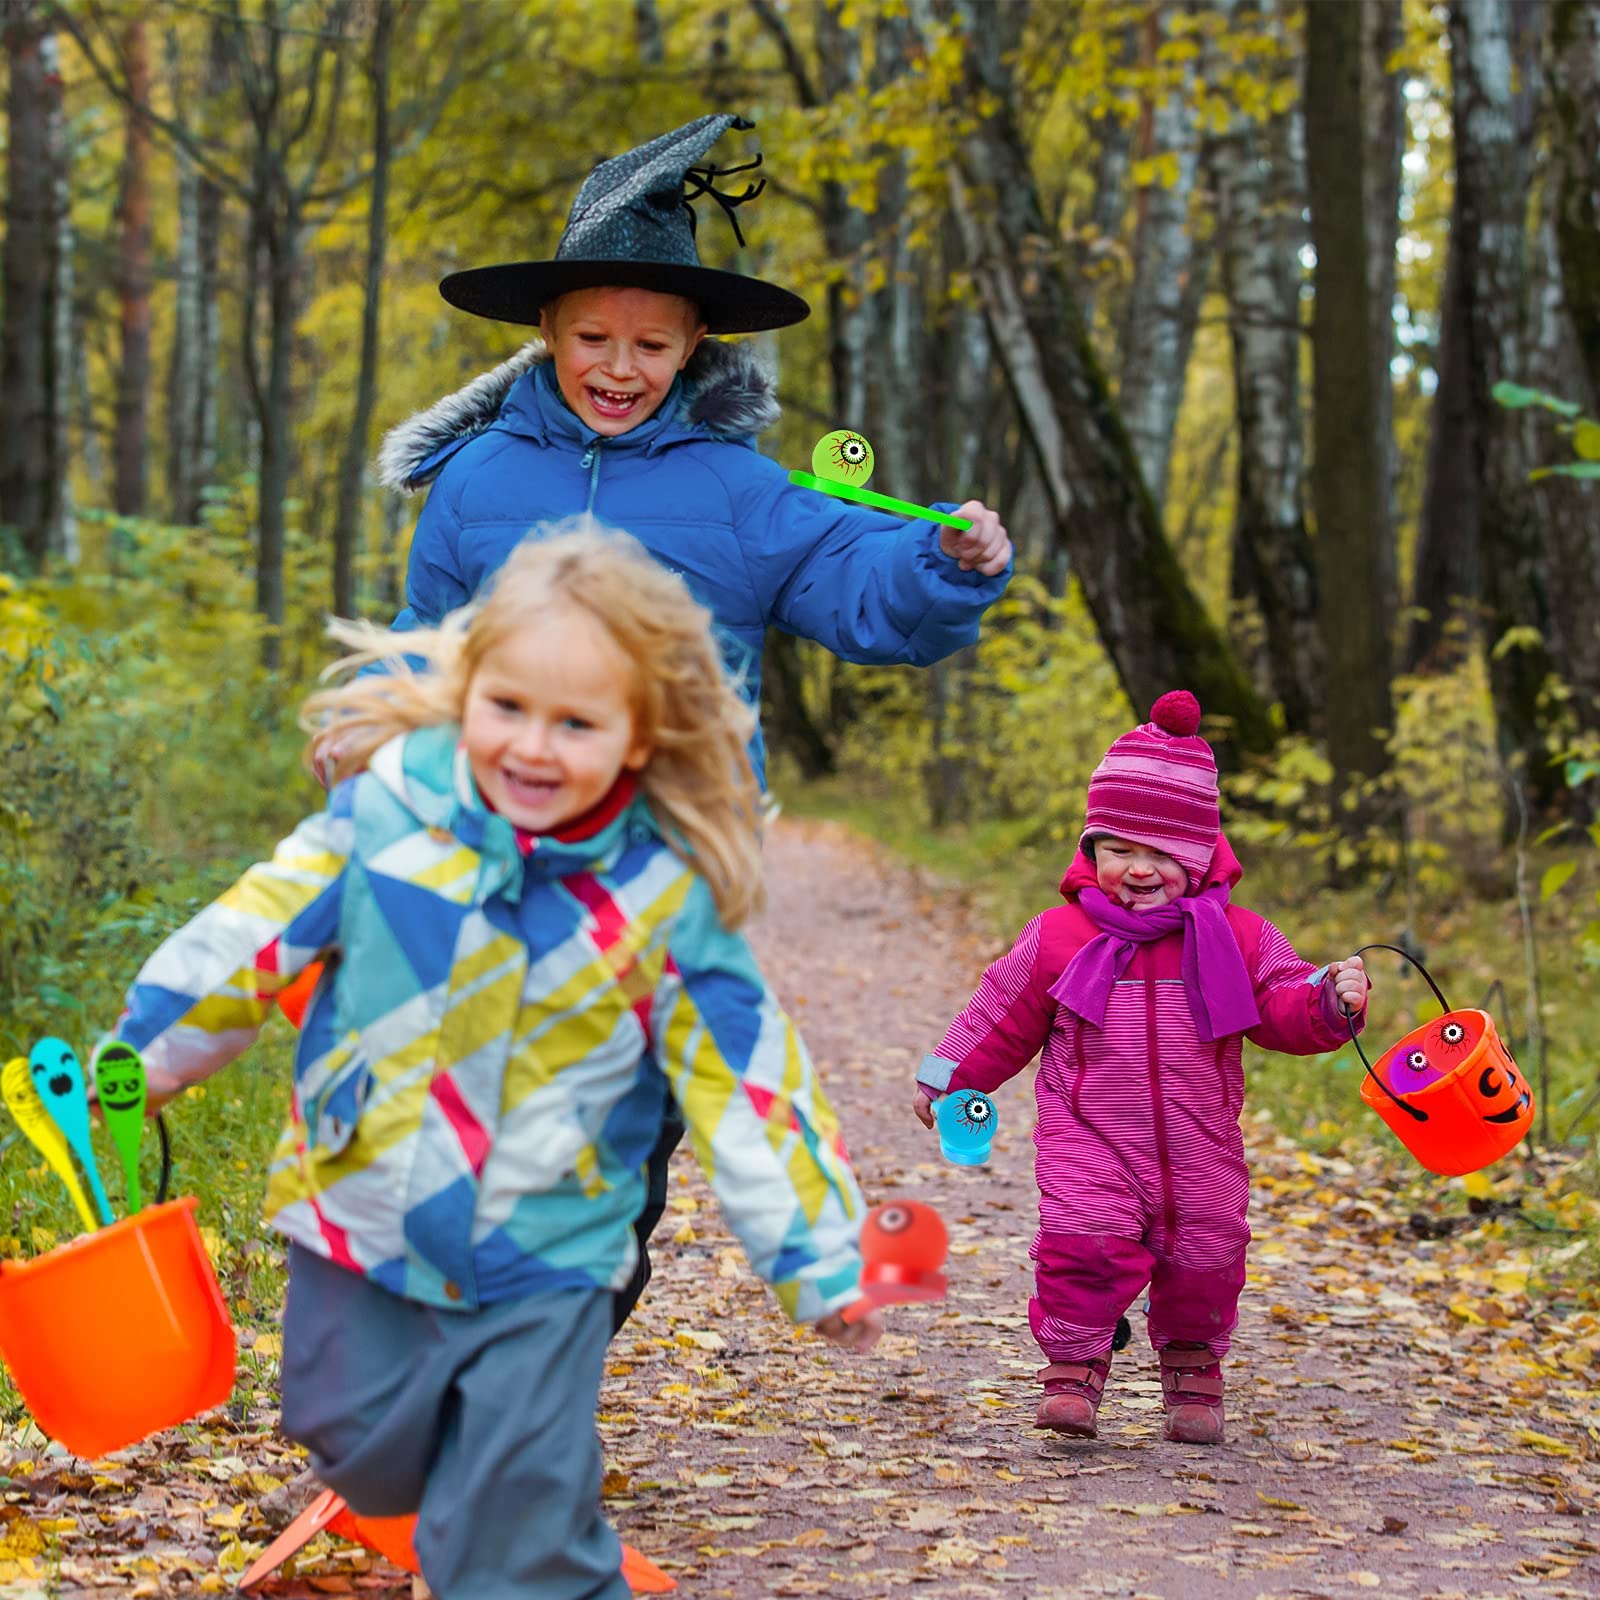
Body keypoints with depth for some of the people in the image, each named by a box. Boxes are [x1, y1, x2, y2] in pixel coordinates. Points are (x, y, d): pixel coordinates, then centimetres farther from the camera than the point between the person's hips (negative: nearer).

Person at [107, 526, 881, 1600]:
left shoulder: (666, 895, -12)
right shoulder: (391, 803, -10)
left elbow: (745, 1079, -6)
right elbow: (257, 934, 1)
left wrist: (819, 1255, -2)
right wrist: (145, 1056, 10)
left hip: (545, 1266, -2)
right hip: (360, 1222, 2)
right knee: (367, 1460, 14)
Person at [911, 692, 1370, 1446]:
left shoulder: (1237, 939, 1)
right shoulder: (1058, 939, -1)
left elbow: (1283, 1008, 1)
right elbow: (1002, 1019, 9)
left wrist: (1330, 1000, -20)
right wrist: (945, 1080, 14)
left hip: (1199, 1151, 2)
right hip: (1088, 1141, -2)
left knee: (1205, 1256, 7)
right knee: (1083, 1244, -19)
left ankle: (1193, 1364, 32)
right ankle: (1073, 1367, -1)